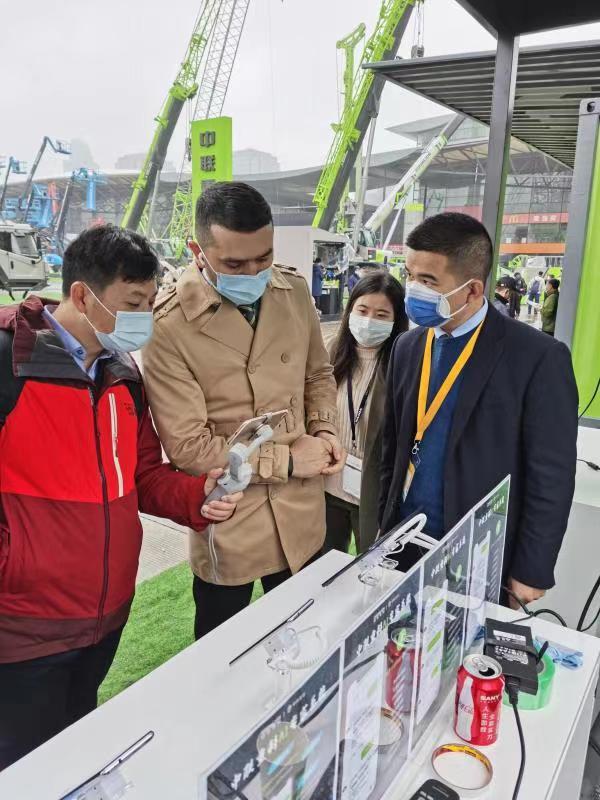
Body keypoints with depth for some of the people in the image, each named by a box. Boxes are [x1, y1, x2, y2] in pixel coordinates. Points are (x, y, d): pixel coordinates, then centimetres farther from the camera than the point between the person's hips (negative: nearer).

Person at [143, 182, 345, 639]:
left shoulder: (294, 291, -3)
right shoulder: (169, 326, -20)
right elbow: (188, 446, -19)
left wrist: (324, 429, -6)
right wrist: (286, 460, -15)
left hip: (302, 517, 5)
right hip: (227, 527, -4)